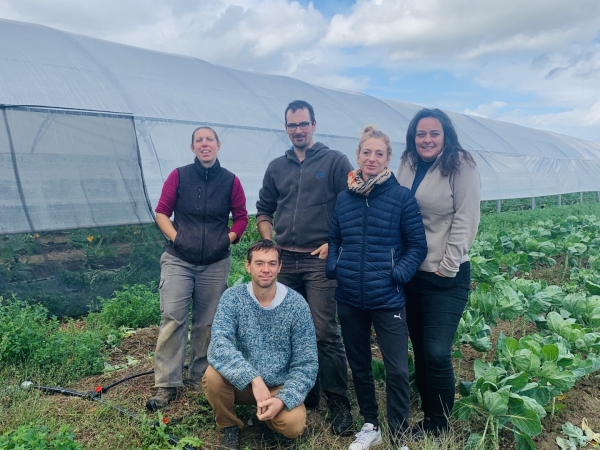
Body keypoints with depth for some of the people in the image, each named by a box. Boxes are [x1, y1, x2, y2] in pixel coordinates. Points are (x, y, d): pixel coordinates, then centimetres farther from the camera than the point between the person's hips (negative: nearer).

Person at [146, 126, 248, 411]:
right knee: (172, 319, -7)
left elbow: (241, 217, 10)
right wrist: (175, 237, -7)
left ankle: (199, 377, 25)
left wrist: (228, 238, -3)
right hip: (178, 261, -1)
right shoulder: (178, 176, 1)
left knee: (206, 324, 8)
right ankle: (166, 385, 3)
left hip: (215, 264, 1)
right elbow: (161, 212, 4)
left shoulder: (230, 181, 3)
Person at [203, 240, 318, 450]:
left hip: (280, 386, 0)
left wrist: (282, 399, -25)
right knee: (213, 376, -29)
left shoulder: (296, 305, -13)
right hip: (241, 382, 1)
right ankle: (230, 428, 1)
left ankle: (263, 414, 10)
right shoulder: (232, 297, -12)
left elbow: (306, 363, -11)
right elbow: (219, 343, -26)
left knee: (293, 425, -27)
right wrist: (254, 379, -37)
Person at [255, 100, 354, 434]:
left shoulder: (335, 161, 0)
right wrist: (268, 243, 6)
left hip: (320, 260, -5)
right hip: (285, 260, 5)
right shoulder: (277, 167, 14)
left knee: (325, 333, -8)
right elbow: (263, 211, 21)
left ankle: (339, 404, 5)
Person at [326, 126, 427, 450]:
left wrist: (398, 275, -15)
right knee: (358, 364, 16)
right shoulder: (344, 197, 5)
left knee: (397, 369, -1)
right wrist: (333, 268, -2)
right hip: (349, 298, 4)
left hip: (387, 299, -4)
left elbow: (417, 246, -3)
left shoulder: (402, 197, -6)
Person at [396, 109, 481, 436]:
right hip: (412, 272, 6)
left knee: (437, 353, -6)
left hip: (447, 276, -5)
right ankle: (427, 418, 30)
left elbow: (466, 220, -12)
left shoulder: (461, 166, -8)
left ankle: (438, 428, 13)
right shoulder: (407, 166, 7)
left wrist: (448, 266, -14)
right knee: (420, 350, 13)